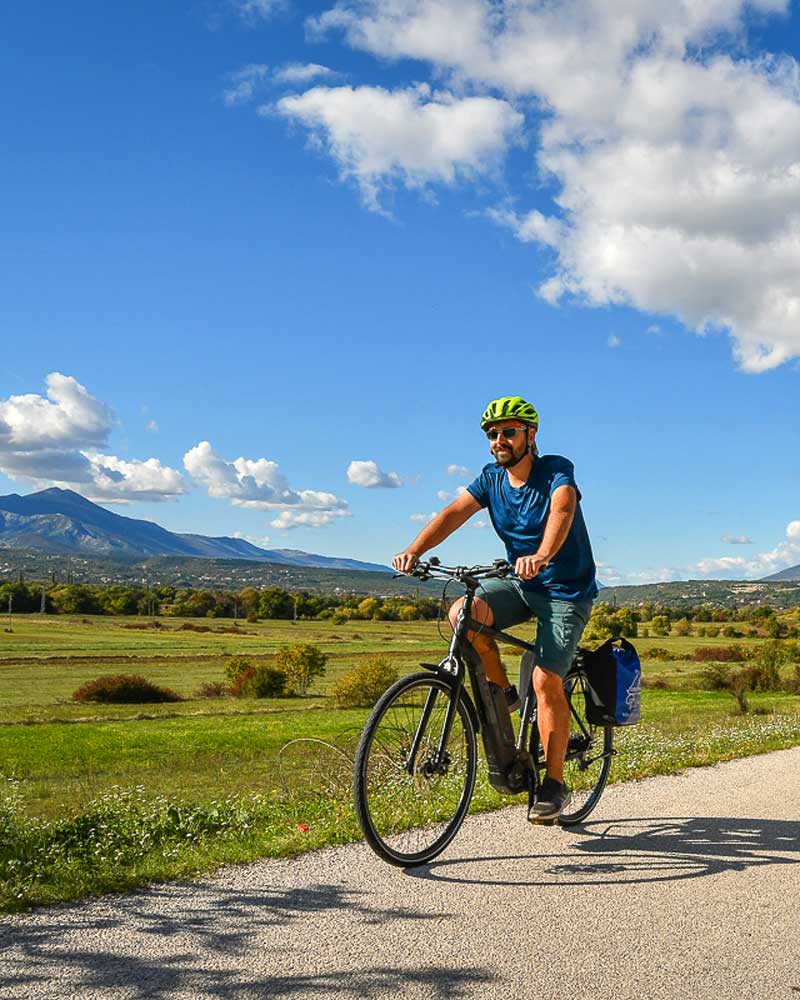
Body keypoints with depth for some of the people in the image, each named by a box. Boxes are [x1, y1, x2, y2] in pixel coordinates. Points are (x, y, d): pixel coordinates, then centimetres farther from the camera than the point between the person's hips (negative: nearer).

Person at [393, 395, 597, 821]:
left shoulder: (556, 470, -16)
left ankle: (554, 784, 0)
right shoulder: (492, 478, 0)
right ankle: (501, 692, 0)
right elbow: (454, 512, -14)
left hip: (566, 592, -5)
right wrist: (414, 550, -32)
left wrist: (542, 555, -58)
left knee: (545, 681, -15)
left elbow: (562, 510, -37)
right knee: (463, 614, -24)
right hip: (520, 584, 5)